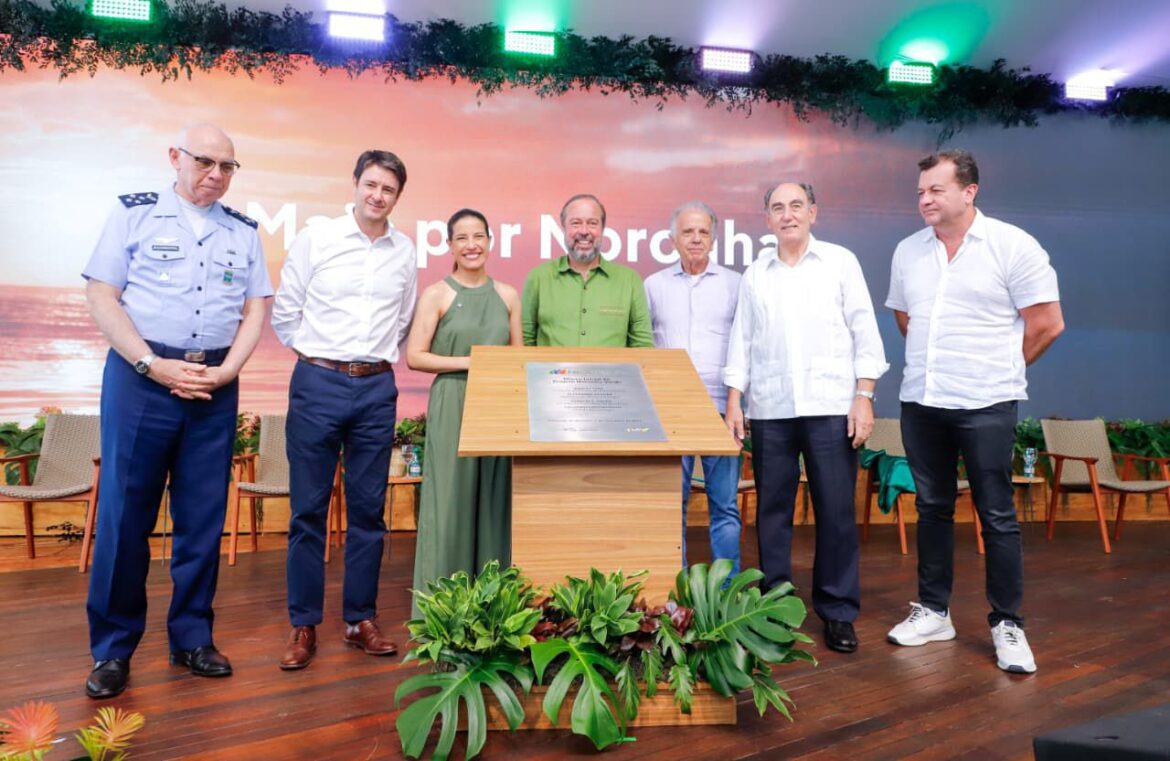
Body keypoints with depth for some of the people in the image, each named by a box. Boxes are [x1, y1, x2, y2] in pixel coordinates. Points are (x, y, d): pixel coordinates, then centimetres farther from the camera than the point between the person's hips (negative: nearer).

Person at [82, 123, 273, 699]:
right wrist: (154, 365, -12)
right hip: (141, 377, -3)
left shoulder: (243, 231, 12)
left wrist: (224, 372, -5)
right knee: (124, 513, 1)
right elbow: (101, 296, -3)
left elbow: (255, 310, 9)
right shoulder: (134, 213, 3)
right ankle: (112, 648, 15)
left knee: (203, 518, 7)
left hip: (216, 388, 3)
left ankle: (191, 638, 20)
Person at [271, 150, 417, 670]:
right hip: (318, 382, -2)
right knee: (308, 508, 2)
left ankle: (361, 620, 19)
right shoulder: (316, 239, 0)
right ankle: (303, 626, 13)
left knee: (368, 509, 7)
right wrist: (312, 354, 6)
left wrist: (379, 357, 13)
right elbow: (284, 311, 4)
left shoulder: (405, 251, 8)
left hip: (377, 388, 3)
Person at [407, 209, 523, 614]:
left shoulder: (507, 295, 11)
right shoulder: (436, 295, 1)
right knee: (451, 503, -1)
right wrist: (469, 361, -13)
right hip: (452, 409, -3)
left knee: (495, 503, 6)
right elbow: (414, 356, -5)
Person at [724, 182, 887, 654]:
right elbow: (741, 342, 11)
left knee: (836, 512, 1)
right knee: (772, 510, 6)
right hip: (770, 411, 2)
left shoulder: (841, 262, 7)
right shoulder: (755, 275, 12)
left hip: (831, 407, -2)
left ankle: (838, 613, 13)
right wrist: (734, 402, 4)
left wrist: (864, 396, -5)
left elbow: (865, 332, 3)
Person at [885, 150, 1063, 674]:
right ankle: (933, 611, 25)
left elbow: (1047, 323, -5)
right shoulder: (908, 252, 7)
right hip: (920, 401, 5)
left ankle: (1007, 624, 17)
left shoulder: (1012, 246, -6)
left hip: (985, 405, -4)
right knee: (932, 509, 13)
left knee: (996, 516, 3)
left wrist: (998, 369, 4)